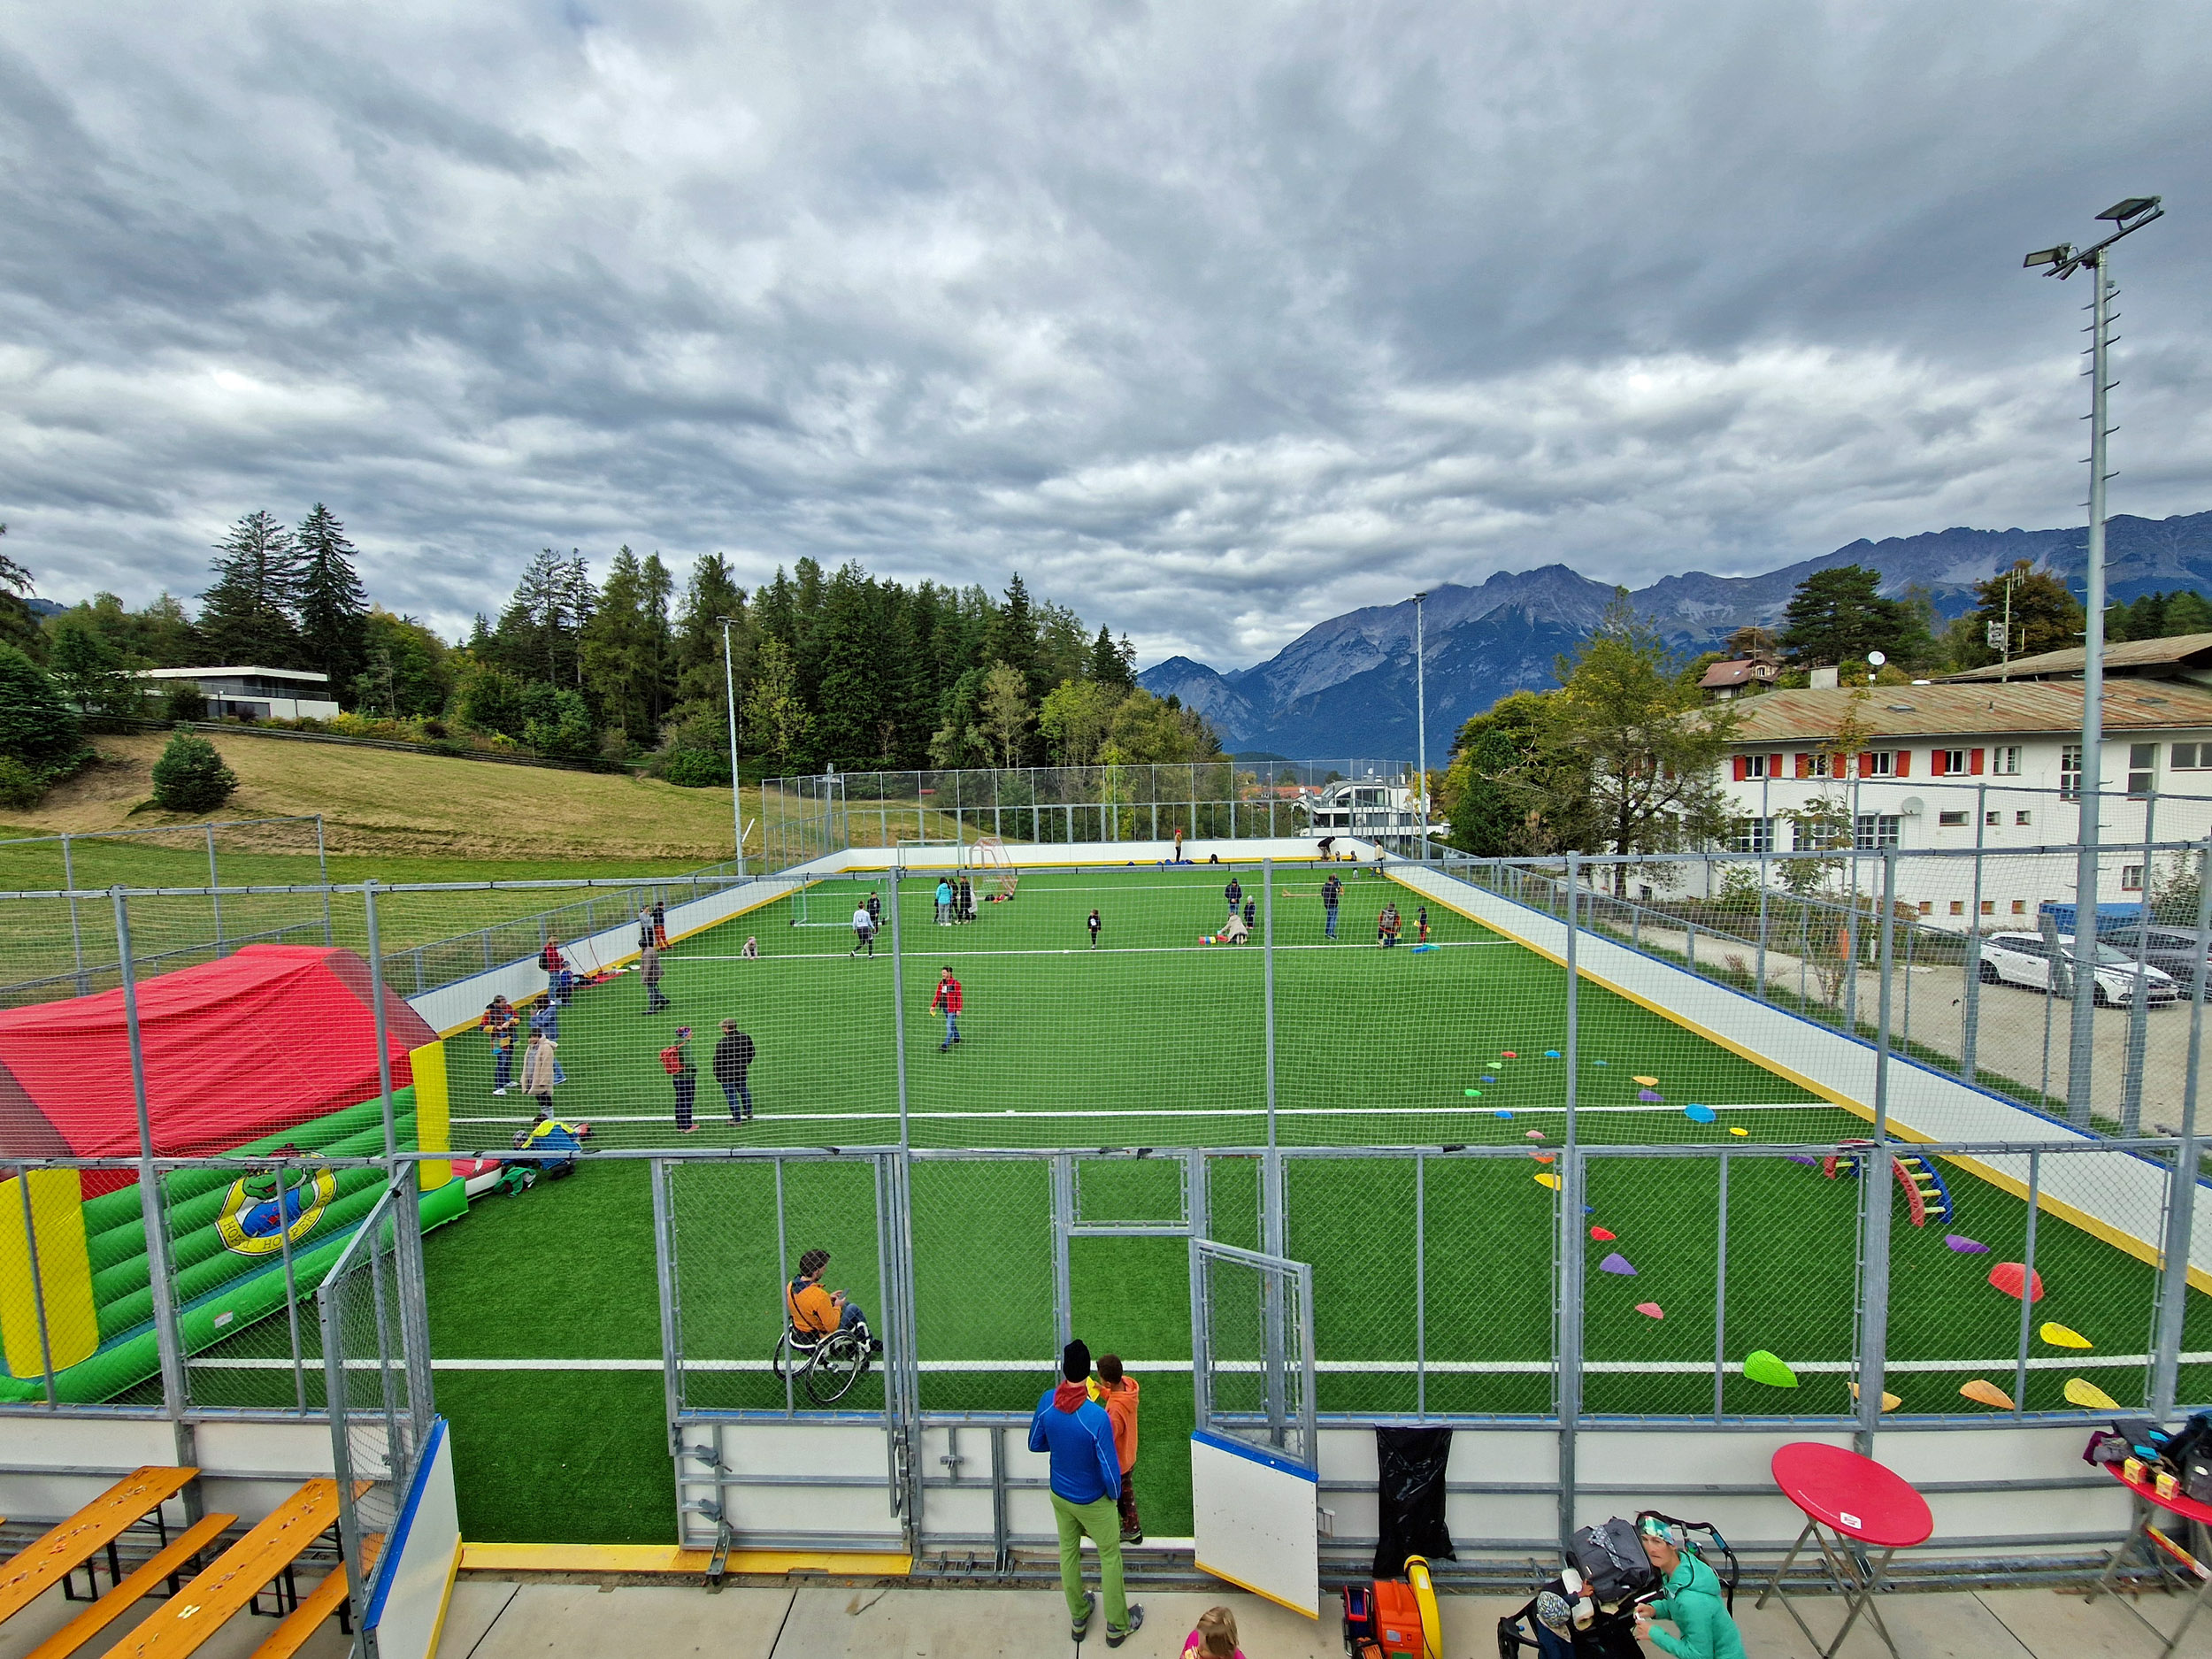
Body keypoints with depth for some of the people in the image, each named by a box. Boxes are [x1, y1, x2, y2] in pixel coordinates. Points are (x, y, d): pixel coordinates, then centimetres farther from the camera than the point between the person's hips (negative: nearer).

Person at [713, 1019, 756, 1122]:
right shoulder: (745, 1037, -3)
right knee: (743, 1090, 24)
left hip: (727, 1074, -6)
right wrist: (747, 1062, 26)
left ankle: (737, 1119, 11)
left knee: (731, 1096, 4)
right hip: (742, 1071, 6)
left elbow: (718, 1060, -17)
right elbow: (752, 1051, 10)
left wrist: (716, 1074, -4)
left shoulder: (722, 1043, -23)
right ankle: (749, 1113, 33)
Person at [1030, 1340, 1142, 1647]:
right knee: (1110, 1557, 20)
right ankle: (1117, 1625, 39)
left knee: (1069, 1552, 26)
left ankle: (1078, 1619, 46)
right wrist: (1115, 1494, -5)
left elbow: (1035, 1444, -5)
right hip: (1093, 1501, -4)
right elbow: (1110, 1471, -27)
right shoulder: (1097, 1416, -37)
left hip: (1059, 1495, 4)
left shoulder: (1047, 1401, -23)